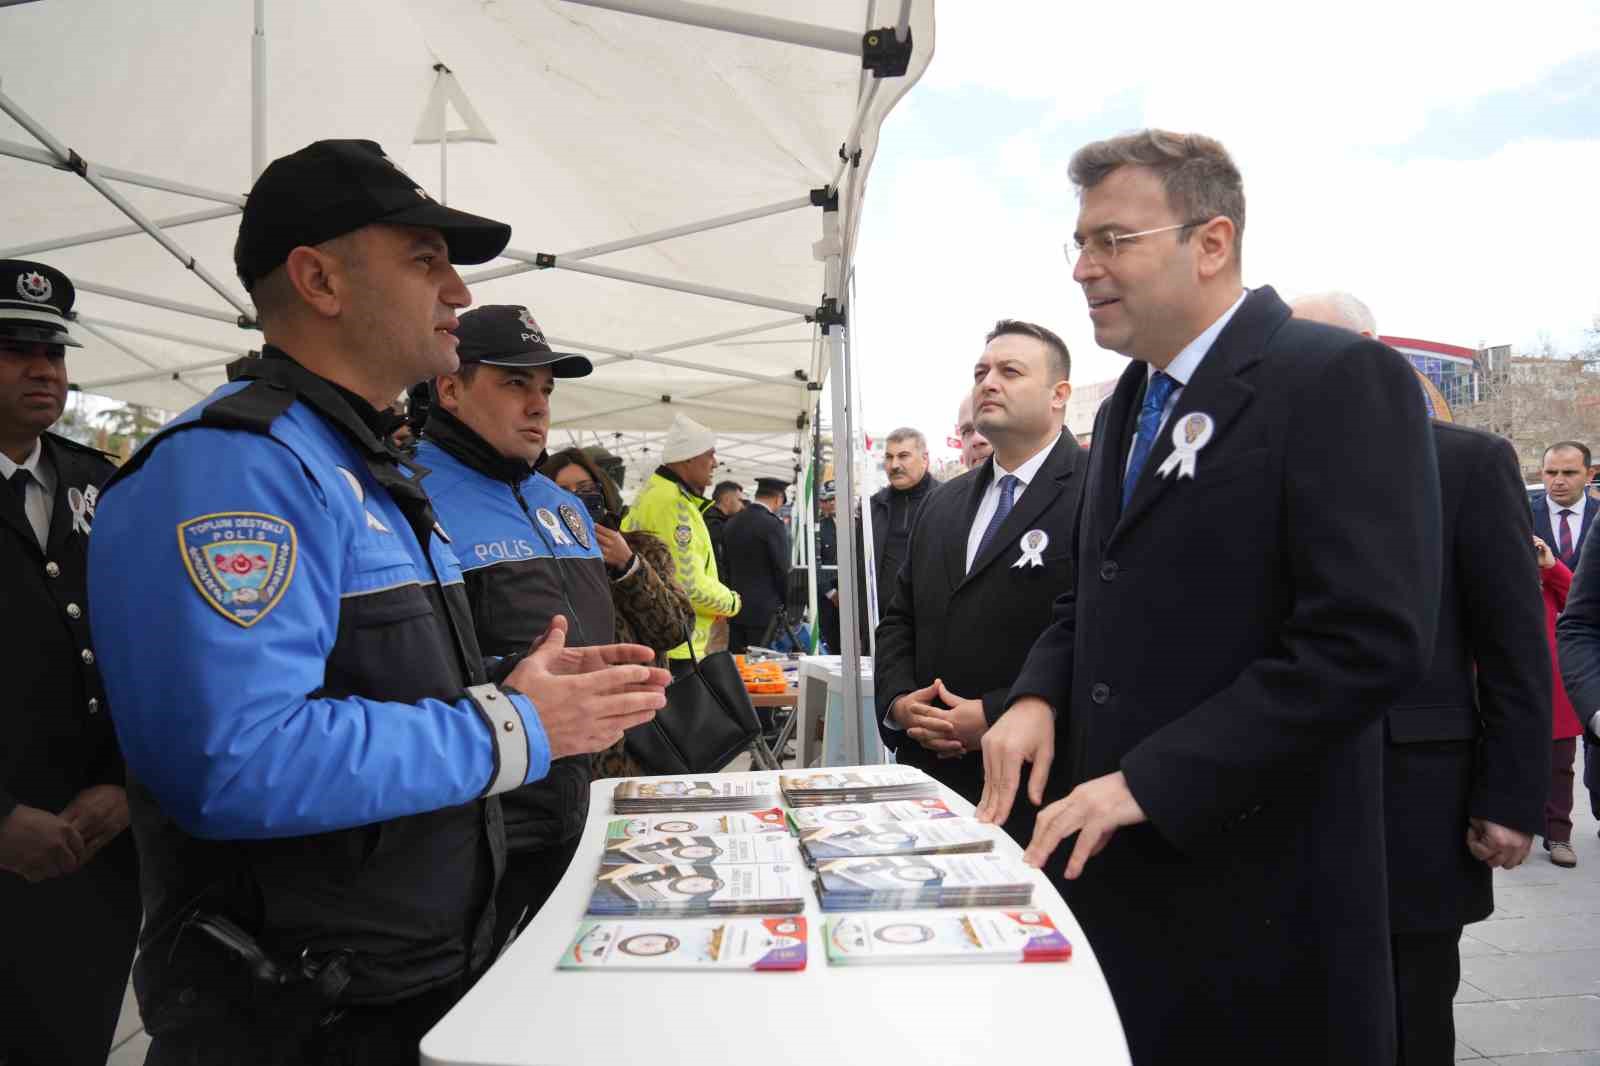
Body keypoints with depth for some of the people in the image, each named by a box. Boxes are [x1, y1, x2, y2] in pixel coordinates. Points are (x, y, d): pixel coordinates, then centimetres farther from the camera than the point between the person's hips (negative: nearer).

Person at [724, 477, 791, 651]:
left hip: (735, 607, 7)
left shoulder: (732, 522, 9)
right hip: (764, 609, -7)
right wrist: (786, 603, 3)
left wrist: (733, 597, 17)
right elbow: (782, 569, -11)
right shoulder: (773, 524, -13)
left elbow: (727, 564, 11)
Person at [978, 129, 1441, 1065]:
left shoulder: (1340, 380, -13)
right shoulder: (1128, 406, 14)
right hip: (1123, 862, 7)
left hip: (1259, 877, -7)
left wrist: (1152, 781, -21)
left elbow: (1372, 638, -22)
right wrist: (1038, 695, 0)